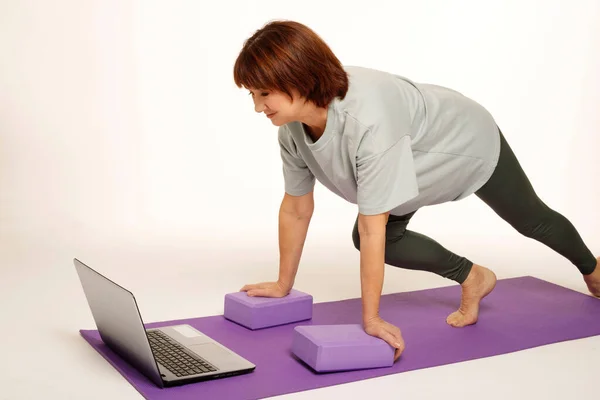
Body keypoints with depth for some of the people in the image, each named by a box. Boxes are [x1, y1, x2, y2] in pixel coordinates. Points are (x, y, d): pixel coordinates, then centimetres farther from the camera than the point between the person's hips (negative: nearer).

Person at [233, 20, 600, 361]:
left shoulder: (367, 120, -47)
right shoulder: (292, 126, -24)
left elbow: (372, 226, -43)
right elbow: (296, 208, -12)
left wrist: (371, 319, -36)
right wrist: (284, 285, -4)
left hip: (468, 143, -6)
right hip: (420, 157, 6)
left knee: (532, 220, 18)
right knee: (365, 238, -7)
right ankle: (473, 278, 16)